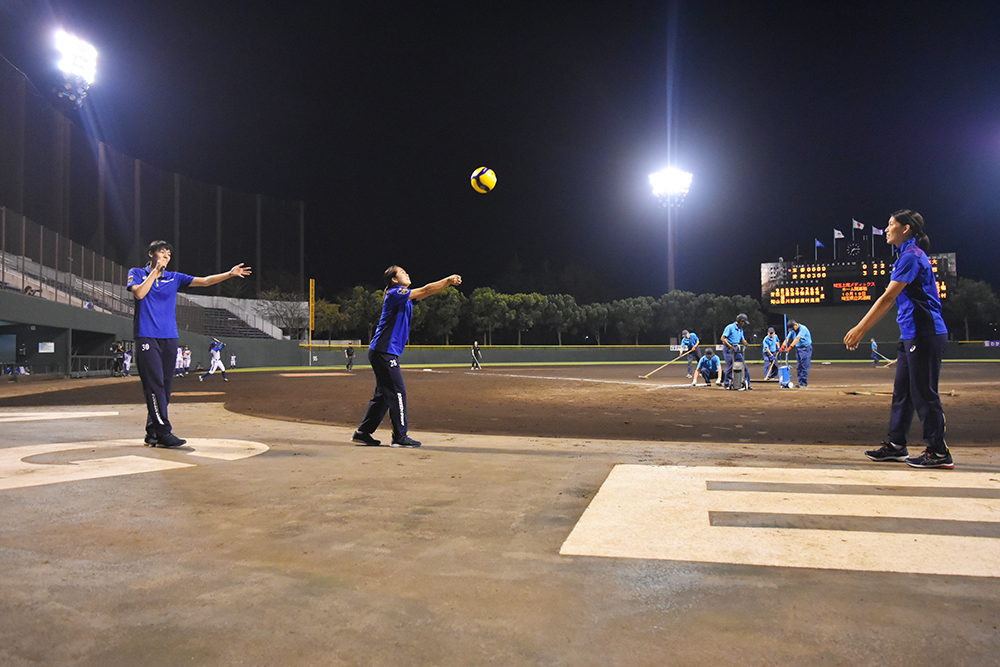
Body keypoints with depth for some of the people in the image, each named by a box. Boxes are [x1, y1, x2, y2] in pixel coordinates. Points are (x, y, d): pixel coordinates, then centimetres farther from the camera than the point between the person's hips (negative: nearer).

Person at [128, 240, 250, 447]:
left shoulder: (174, 277, 16)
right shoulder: (137, 273, 9)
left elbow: (204, 281, 7)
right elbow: (139, 293, -10)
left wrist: (229, 274, -5)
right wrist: (156, 270, -4)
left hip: (170, 337, 4)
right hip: (147, 337, -4)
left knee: (165, 386, 4)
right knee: (155, 385, -11)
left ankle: (152, 433, 12)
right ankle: (163, 432, -13)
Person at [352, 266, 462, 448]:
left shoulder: (406, 296, 18)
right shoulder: (394, 293, -10)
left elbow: (427, 292, 12)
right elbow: (424, 291, -14)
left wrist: (449, 281, -1)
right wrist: (448, 280, -10)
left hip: (386, 353, 10)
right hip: (384, 352, -10)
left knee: (383, 394, 12)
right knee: (397, 392, -8)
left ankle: (362, 433, 19)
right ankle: (400, 437, -4)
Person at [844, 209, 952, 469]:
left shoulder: (912, 256, -14)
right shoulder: (907, 256, 18)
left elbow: (888, 297, -20)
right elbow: (890, 299, 20)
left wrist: (860, 328, -20)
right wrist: (862, 329, 18)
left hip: (924, 334, -10)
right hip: (911, 335, 10)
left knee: (923, 393, -5)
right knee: (902, 391, 13)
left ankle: (939, 452, 3)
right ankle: (896, 445, 20)